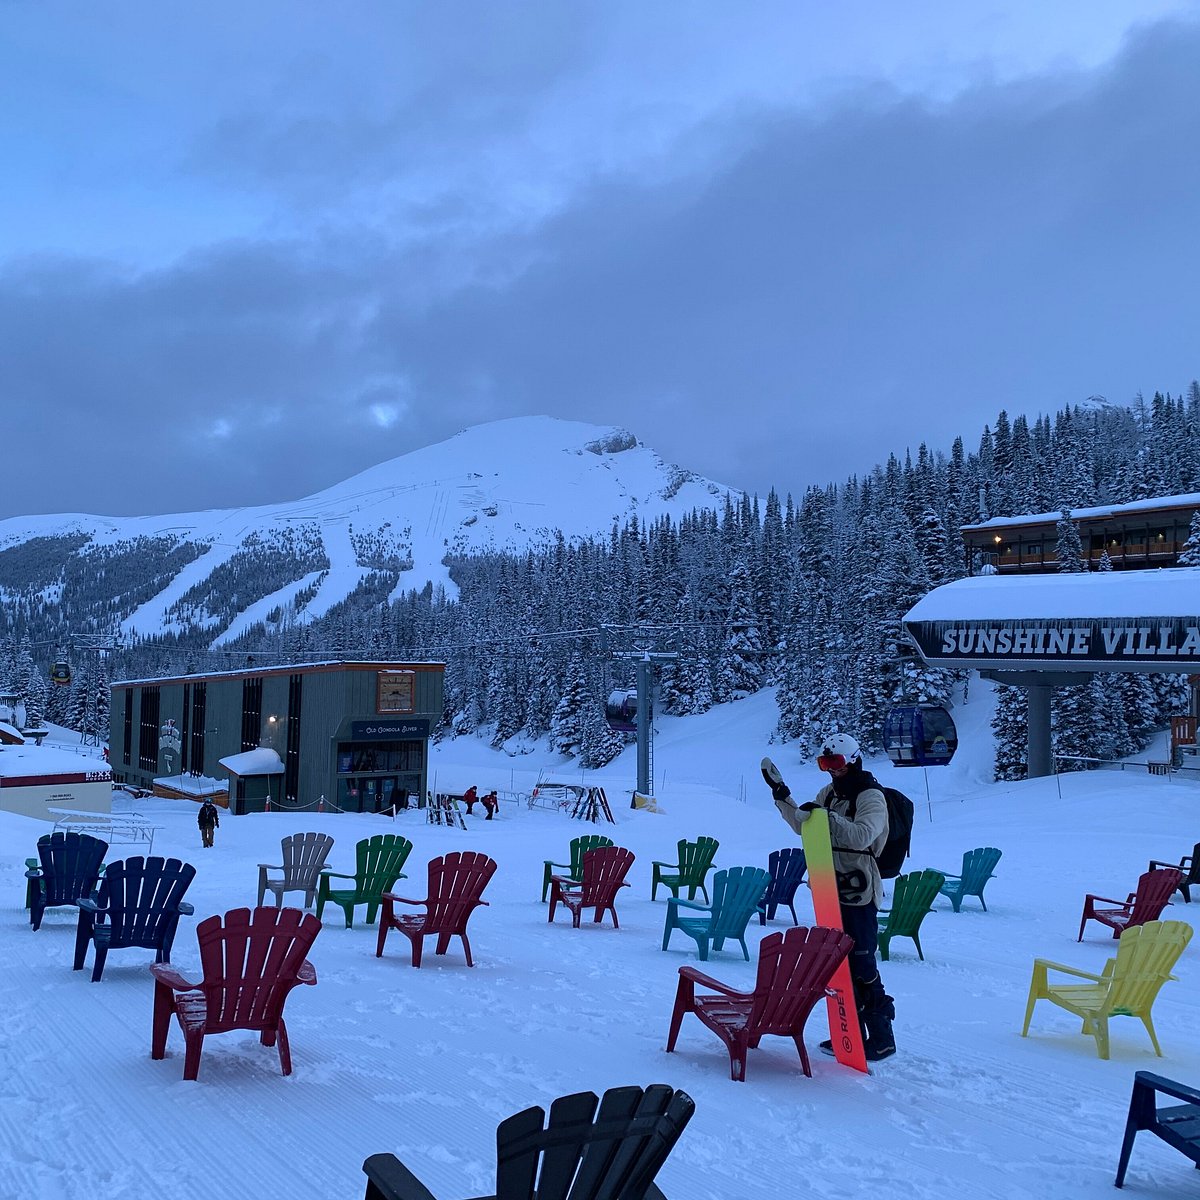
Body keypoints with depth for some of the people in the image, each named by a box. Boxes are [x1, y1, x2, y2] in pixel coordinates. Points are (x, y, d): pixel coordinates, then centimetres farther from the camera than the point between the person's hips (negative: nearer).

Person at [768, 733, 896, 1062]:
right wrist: (783, 799, 9)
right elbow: (805, 827, 20)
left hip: (858, 893, -8)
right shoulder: (828, 793, 12)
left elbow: (862, 836, -27)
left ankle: (882, 1039, 2)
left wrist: (828, 816, -32)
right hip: (831, 889, 8)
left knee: (861, 966, -7)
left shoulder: (871, 797, -11)